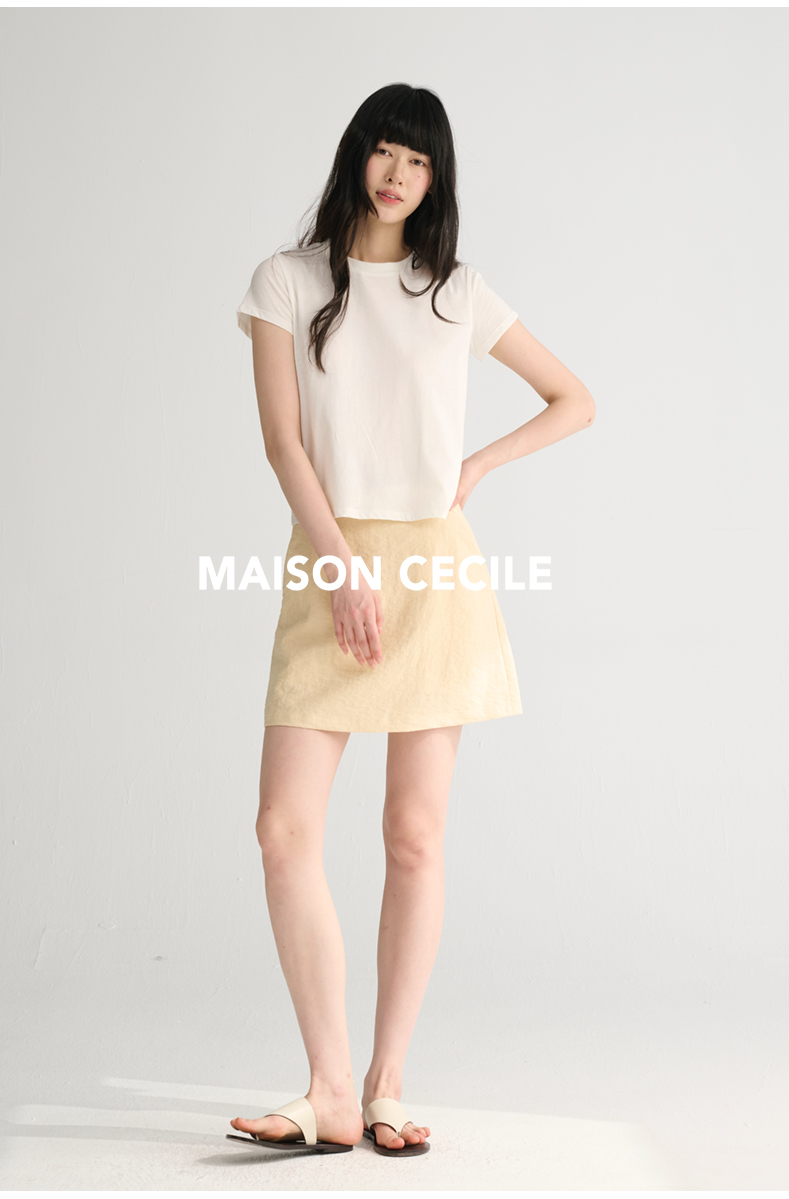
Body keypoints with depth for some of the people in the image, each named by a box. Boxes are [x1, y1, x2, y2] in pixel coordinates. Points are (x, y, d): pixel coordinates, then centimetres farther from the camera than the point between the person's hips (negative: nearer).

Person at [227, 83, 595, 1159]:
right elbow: (283, 438, -2)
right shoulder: (288, 282, 8)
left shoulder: (459, 295, 11)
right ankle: (331, 1094, -1)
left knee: (416, 836, 0)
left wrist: (480, 467, 3)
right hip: (330, 566, 0)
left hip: (438, 570, 1)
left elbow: (576, 401, 18)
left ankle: (386, 1090, 10)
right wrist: (342, 569, -12)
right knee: (285, 828, -10)